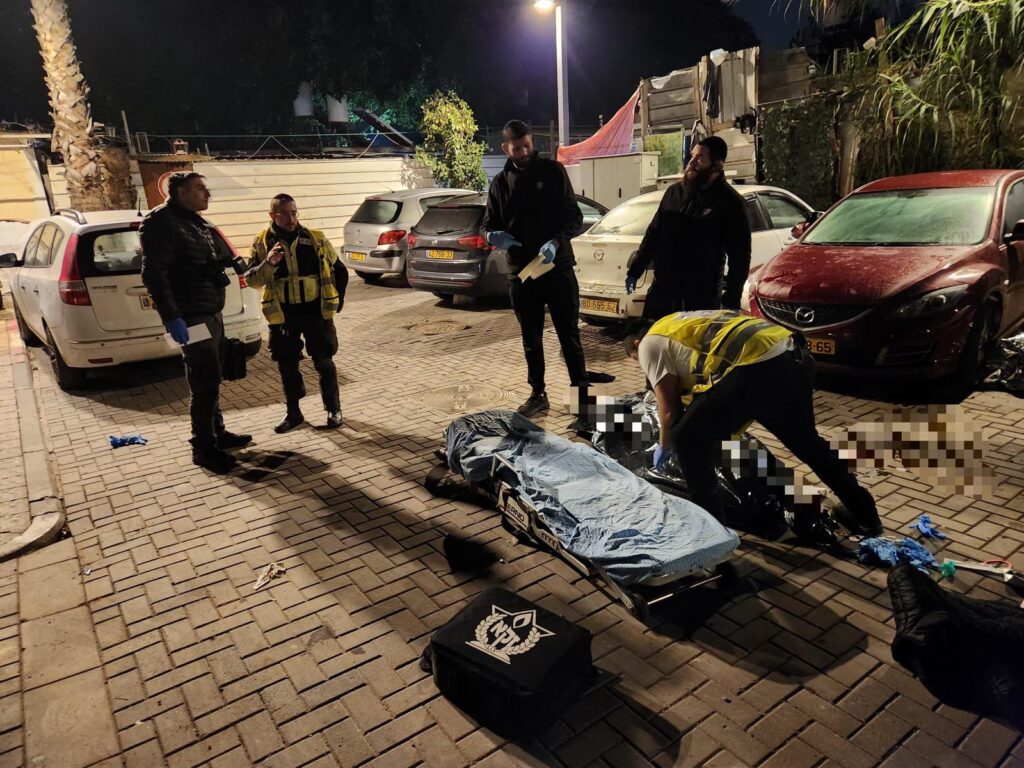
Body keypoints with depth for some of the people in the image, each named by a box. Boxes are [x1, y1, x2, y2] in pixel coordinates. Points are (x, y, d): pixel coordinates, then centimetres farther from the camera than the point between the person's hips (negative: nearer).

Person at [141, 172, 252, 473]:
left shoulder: (197, 223, 17)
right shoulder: (161, 222, -12)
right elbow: (154, 274, -20)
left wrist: (228, 263, 6)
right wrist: (172, 318, -25)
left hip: (212, 313, 10)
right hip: (192, 317, -10)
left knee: (210, 380, 18)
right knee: (205, 383, -7)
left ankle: (216, 432, 31)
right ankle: (203, 448, 4)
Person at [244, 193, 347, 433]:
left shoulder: (316, 239, -1)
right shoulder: (262, 243, -1)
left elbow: (340, 271, 11)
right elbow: (251, 280, -7)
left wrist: (337, 300, 10)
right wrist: (268, 264, -24)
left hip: (317, 313, -1)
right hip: (282, 316, 1)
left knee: (323, 363, 5)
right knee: (287, 366, 9)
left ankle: (333, 409, 20)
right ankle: (293, 413, 24)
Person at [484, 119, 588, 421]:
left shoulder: (553, 171, 1)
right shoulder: (500, 183, 10)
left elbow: (574, 217, -2)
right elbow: (490, 226, 14)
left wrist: (556, 241, -21)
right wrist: (495, 236, -11)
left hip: (558, 267, -3)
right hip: (520, 272, 3)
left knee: (569, 335, 1)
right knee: (531, 339, 12)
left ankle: (582, 392, 10)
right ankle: (538, 394, 24)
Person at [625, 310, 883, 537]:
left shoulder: (650, 343, 10)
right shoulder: (683, 323, 35)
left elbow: (669, 410, 10)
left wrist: (664, 446, 28)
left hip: (758, 368, -9)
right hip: (797, 357, 10)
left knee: (687, 439, 5)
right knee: (805, 440, 29)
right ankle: (865, 514, 43)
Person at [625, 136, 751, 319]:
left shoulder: (730, 203, -5)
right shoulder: (674, 191, 10)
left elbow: (740, 256, -5)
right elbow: (653, 233, 18)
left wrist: (732, 300, -10)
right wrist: (635, 271, 16)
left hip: (702, 297, -4)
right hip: (661, 290, 5)